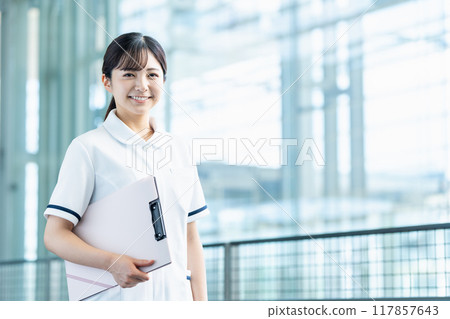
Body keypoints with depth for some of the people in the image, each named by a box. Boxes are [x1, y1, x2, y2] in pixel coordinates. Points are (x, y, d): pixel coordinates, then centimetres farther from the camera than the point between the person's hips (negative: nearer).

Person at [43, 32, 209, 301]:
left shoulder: (178, 148, 12)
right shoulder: (89, 148, -3)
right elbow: (55, 235, -8)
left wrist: (201, 301, 8)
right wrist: (112, 262, -22)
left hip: (175, 296, 4)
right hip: (115, 298, -4)